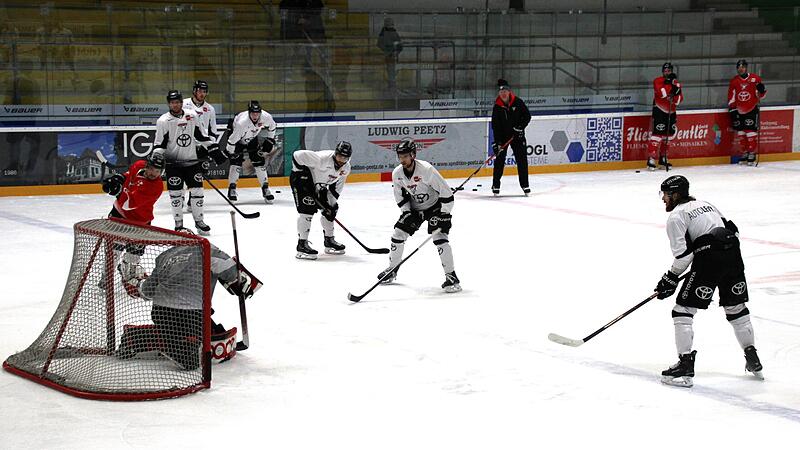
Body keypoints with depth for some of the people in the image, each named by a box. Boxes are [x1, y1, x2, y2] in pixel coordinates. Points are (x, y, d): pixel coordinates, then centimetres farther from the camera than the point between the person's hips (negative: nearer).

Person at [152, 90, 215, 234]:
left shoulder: (192, 116, 2)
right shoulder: (163, 121, -7)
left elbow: (202, 136, 12)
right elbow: (159, 144, -5)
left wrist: (213, 149, 10)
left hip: (192, 160, 3)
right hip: (173, 162, -3)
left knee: (197, 190, 2)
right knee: (175, 193, -4)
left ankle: (199, 220, 14)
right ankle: (179, 224, 6)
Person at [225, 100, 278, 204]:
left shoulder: (266, 117, -28)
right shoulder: (241, 123, -42)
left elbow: (272, 126, -2)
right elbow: (232, 141, -32)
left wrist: (270, 139, -1)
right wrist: (231, 153, -27)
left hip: (252, 139, 4)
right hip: (237, 138, -4)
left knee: (259, 161, -2)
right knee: (236, 161, -13)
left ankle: (265, 188, 7)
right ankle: (232, 188, -1)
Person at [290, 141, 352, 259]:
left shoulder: (346, 168, -10)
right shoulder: (323, 158, -34)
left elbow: (336, 187, -1)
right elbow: (297, 155, -32)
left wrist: (331, 203, -11)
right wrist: (302, 173, -24)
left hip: (319, 184, 8)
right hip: (301, 179, -8)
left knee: (330, 209, 7)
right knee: (308, 208, -21)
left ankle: (329, 240, 23)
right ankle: (302, 244, -21)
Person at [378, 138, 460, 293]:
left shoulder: (427, 169, -30)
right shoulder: (397, 174, -12)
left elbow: (446, 192, -25)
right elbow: (400, 196, 3)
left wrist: (444, 216, -24)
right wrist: (407, 213, -9)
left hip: (435, 206, -6)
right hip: (414, 208, 6)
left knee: (439, 237, -21)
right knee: (398, 234, 2)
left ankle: (451, 276, -14)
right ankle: (392, 269, 23)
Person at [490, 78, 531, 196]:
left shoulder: (518, 102, -9)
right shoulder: (497, 106, -9)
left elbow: (527, 116, -1)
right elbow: (495, 125, -11)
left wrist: (520, 127, -16)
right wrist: (496, 142, -17)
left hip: (517, 135, 0)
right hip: (502, 135, 0)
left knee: (522, 159, 0)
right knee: (499, 159, -3)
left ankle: (525, 184, 8)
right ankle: (496, 185, 5)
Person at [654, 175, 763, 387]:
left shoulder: (676, 216, 1)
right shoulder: (706, 205, 24)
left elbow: (683, 254, -8)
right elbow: (731, 229, 22)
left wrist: (671, 279, 2)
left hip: (708, 260, -8)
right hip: (733, 255, 8)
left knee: (683, 310, 0)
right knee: (736, 307, 21)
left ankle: (685, 365, -6)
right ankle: (753, 360, 27)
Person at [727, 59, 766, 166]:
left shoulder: (755, 78, -4)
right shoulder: (733, 81, 5)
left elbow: (761, 95, 4)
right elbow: (731, 97, 7)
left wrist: (761, 90, -18)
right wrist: (732, 109, 2)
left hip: (752, 109, -4)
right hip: (739, 111, 4)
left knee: (751, 131, -10)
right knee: (741, 132, 7)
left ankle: (752, 154, -5)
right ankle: (744, 153, 18)